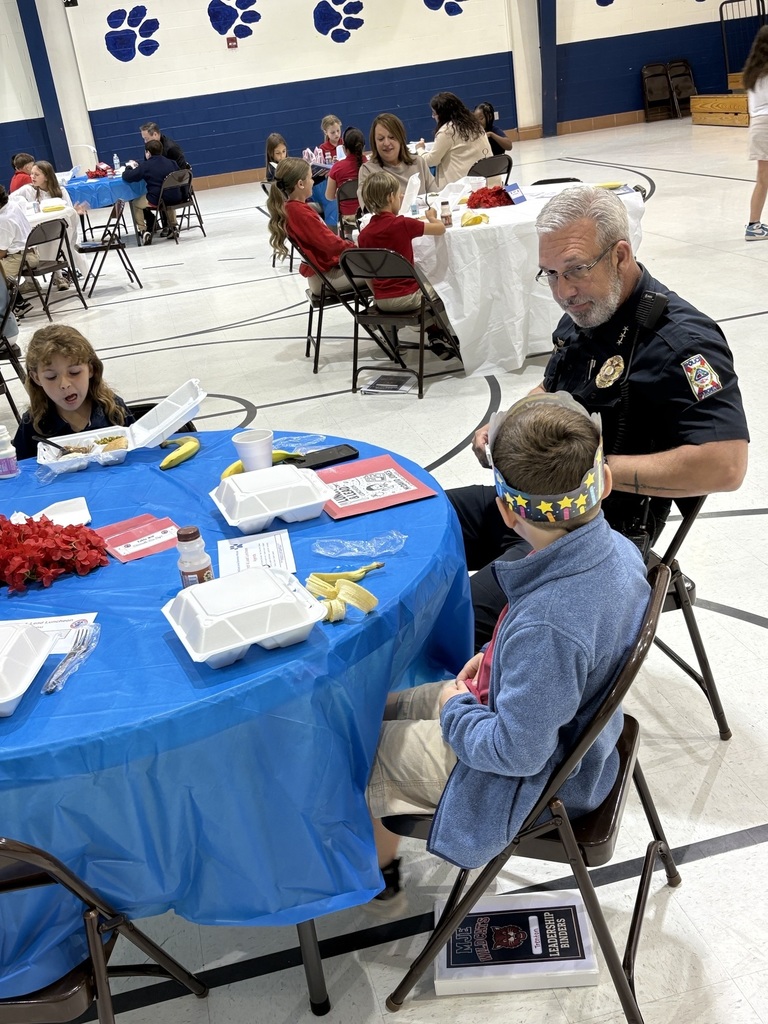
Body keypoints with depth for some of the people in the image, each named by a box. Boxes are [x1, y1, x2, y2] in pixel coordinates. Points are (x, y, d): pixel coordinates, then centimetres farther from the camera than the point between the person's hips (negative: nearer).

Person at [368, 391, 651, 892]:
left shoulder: (545, 625, -42)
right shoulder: (619, 549, -15)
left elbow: (517, 752, -29)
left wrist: (454, 708, -13)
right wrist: (499, 659, 2)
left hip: (532, 777, -8)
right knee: (382, 706, 19)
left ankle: (380, 867, 38)